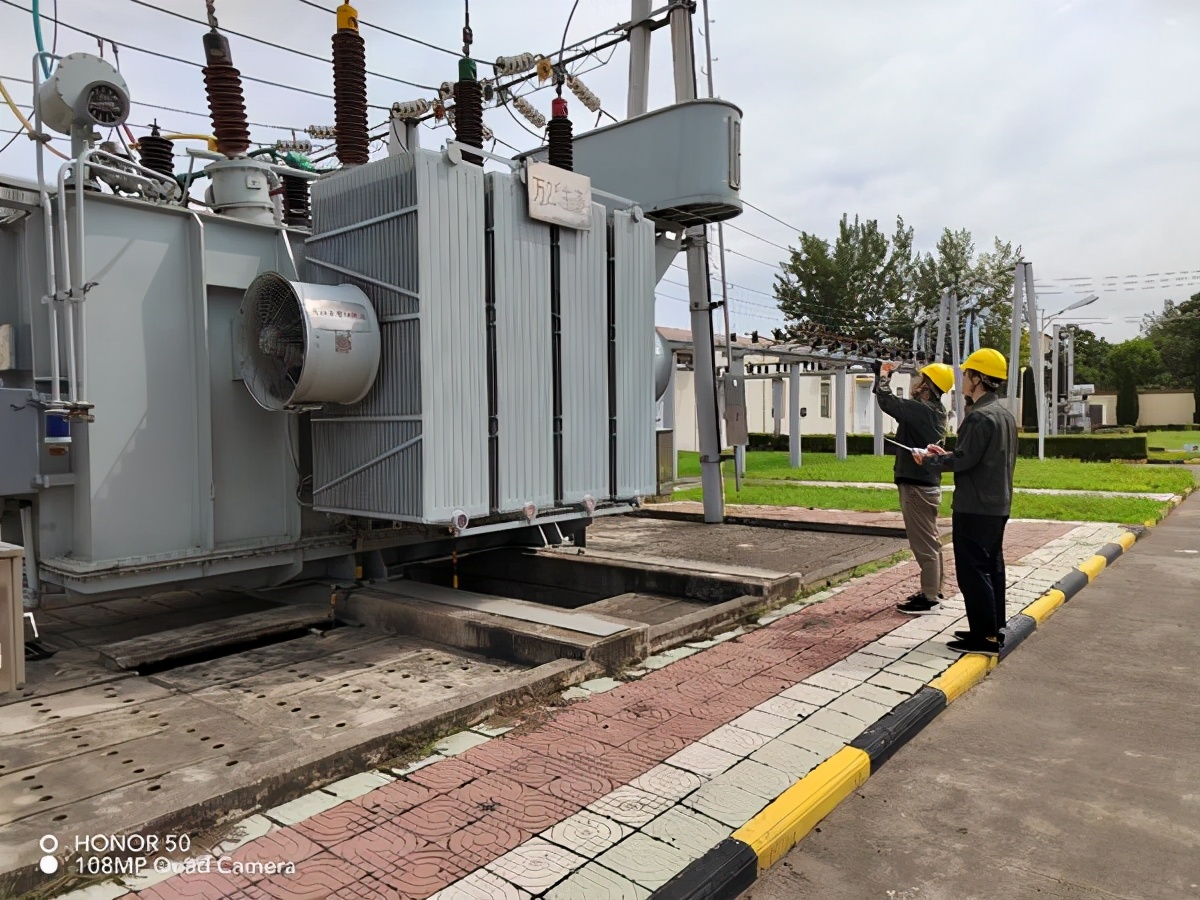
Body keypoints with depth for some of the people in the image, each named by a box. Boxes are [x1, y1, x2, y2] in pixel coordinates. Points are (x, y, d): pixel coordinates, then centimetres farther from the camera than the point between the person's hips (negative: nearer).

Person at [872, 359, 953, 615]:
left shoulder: (921, 410, -21)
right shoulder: (932, 410, 10)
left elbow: (887, 401, -23)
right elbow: (898, 404, 20)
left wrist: (883, 376, -6)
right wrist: (883, 376, 13)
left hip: (917, 485, -10)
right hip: (925, 483, 10)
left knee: (924, 543, -4)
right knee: (930, 541, 16)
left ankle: (929, 599, 2)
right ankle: (932, 592, 27)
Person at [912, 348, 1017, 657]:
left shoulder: (979, 416, -19)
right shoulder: (1004, 414, 13)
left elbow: (964, 461, -21)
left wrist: (928, 460, -7)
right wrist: (947, 455, 13)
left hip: (975, 507, -10)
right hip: (997, 505, 10)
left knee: (973, 571, -3)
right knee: (992, 566, 16)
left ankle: (985, 638, 1)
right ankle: (995, 629, 24)